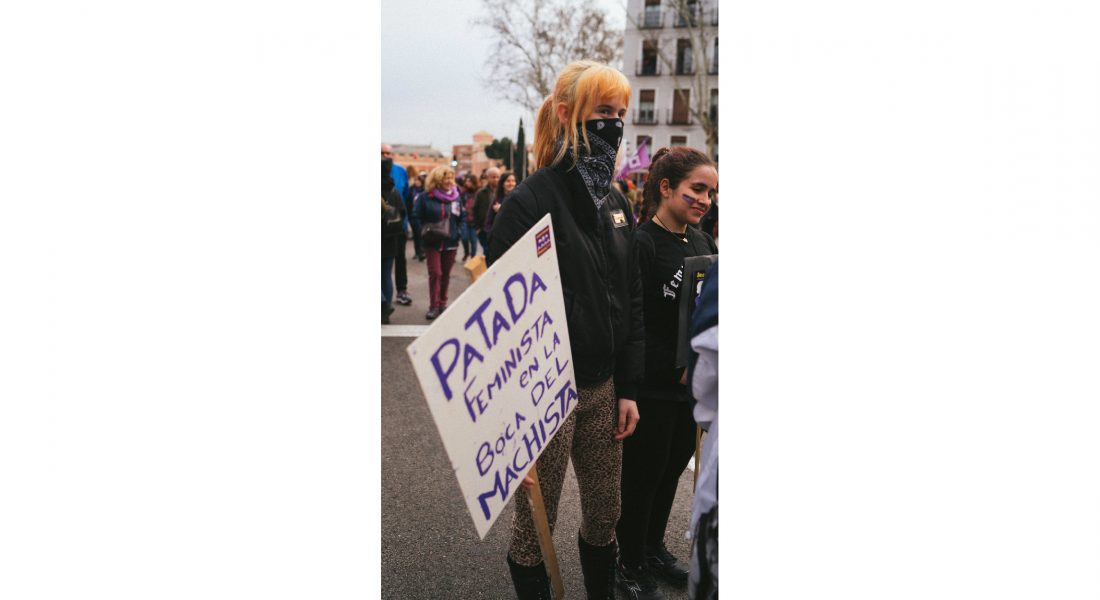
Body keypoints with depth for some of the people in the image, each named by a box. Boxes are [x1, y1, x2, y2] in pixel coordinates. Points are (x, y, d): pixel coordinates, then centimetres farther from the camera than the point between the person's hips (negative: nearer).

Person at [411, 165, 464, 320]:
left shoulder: (456, 196, 5)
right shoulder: (425, 197, -5)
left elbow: (462, 217, 10)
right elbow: (417, 217, -1)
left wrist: (460, 232, -4)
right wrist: (424, 232, -14)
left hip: (451, 242, 3)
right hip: (432, 242, -3)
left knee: (446, 274, 12)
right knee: (435, 273, -9)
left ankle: (443, 303, 24)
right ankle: (434, 306, -2)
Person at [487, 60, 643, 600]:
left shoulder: (615, 204, 8)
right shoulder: (531, 202, -15)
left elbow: (631, 303, 12)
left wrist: (628, 388, 9)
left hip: (603, 387, 7)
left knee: (605, 514, 19)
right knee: (536, 522, 9)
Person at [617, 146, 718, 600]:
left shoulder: (702, 242, 7)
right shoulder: (641, 244, -17)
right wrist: (678, 370, -15)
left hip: (692, 385, 7)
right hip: (653, 388, -7)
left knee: (674, 468, 19)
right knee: (643, 475, 8)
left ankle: (653, 548, 39)